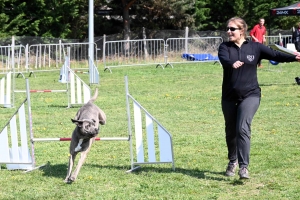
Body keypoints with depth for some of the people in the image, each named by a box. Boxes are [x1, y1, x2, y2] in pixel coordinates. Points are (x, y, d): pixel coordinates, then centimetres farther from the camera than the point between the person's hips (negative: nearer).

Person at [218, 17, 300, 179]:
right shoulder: (225, 47, 1)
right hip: (229, 97, 2)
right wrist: (232, 63, -43)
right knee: (231, 132, 13)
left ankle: (244, 167, -20)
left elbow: (275, 55, -3)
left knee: (243, 129, -18)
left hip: (250, 95, -2)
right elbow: (224, 59, -20)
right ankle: (232, 161, 37)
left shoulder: (255, 47, 1)